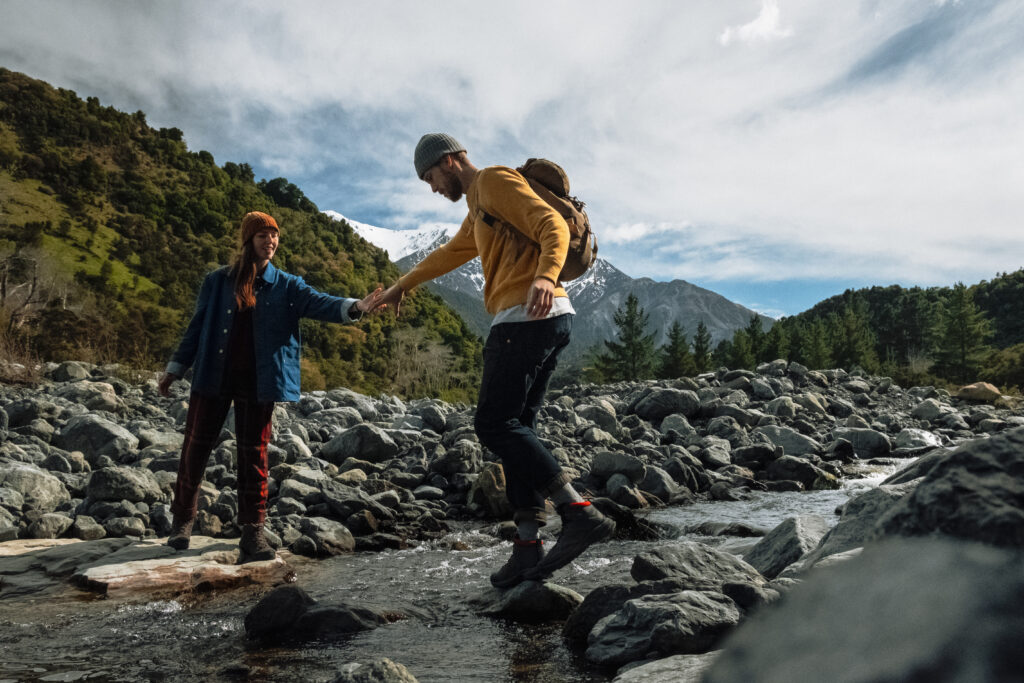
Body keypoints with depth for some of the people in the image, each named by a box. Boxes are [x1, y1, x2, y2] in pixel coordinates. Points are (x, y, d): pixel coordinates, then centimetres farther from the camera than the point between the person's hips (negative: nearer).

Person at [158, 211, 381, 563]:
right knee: (196, 446, 7)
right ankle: (183, 518, 26)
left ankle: (252, 530, 7)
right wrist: (175, 368, 9)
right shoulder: (217, 281, 5)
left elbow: (317, 302, -12)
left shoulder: (286, 286, 5)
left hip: (257, 382, 0)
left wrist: (352, 307, -30)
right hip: (213, 376, 1)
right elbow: (197, 327, 10)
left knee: (254, 452, 2)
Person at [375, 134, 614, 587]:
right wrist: (402, 286, 56)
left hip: (528, 318, -10)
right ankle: (528, 545, 6)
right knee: (515, 429, 6)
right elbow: (449, 253, 46)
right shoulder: (478, 205, 31)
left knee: (495, 424, -13)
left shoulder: (496, 181, 0)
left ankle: (580, 514, -15)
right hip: (543, 322, 10)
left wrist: (545, 276, -35)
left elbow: (554, 226, -15)